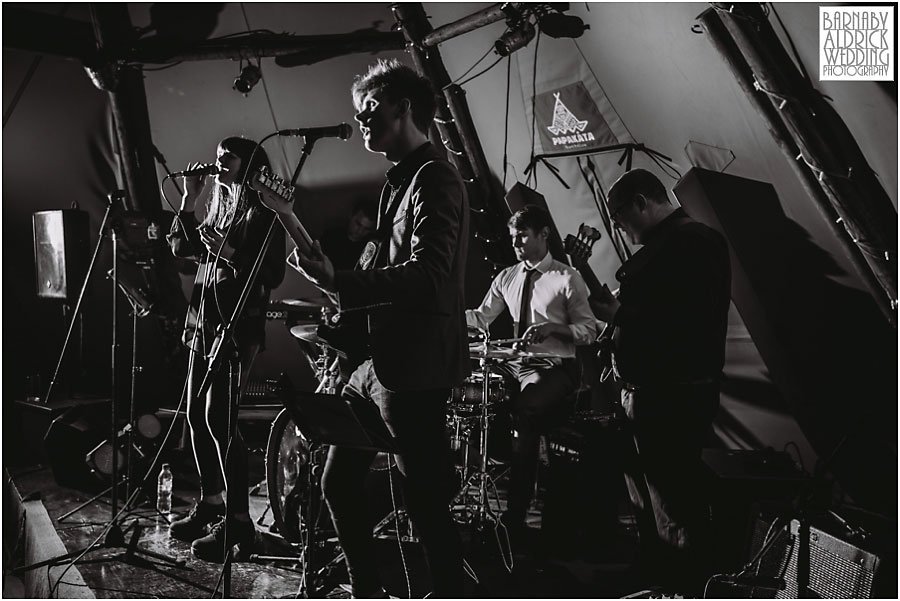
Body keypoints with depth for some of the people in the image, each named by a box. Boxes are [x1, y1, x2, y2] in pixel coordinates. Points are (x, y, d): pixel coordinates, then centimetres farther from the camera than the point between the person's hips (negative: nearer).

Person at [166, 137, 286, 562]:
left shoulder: (260, 212, -6)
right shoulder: (219, 209, 19)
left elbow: (272, 275, -14)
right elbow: (181, 247, 17)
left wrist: (229, 253, -24)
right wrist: (189, 198, 13)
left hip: (237, 327, -9)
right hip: (203, 322, 9)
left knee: (218, 418, -12)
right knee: (195, 415, 11)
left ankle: (238, 519, -5)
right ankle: (210, 503, 23)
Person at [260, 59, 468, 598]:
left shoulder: (435, 179, -11)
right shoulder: (401, 180, 18)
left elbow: (428, 275, -25)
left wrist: (340, 281, -32)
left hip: (413, 370, -10)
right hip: (375, 362, 10)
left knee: (427, 505, -2)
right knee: (340, 482, 17)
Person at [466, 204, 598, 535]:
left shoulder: (567, 278, -2)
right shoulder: (506, 277, 12)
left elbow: (589, 330, -1)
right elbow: (482, 317, 10)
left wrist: (552, 327, -18)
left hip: (555, 368, -6)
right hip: (515, 365, 6)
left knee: (524, 414, -32)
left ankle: (515, 516, -25)